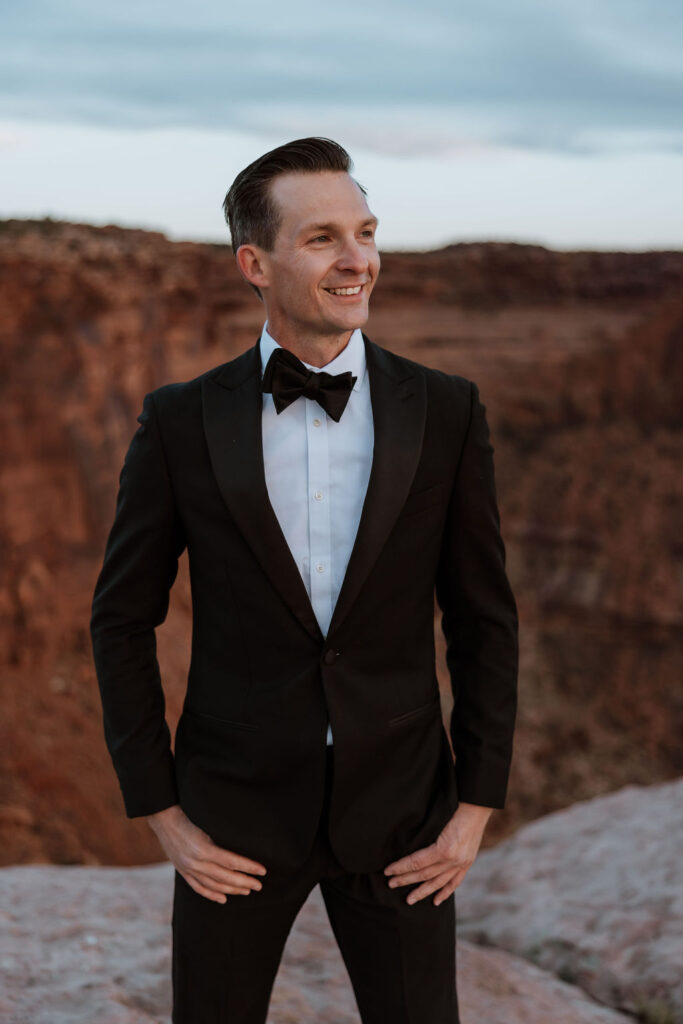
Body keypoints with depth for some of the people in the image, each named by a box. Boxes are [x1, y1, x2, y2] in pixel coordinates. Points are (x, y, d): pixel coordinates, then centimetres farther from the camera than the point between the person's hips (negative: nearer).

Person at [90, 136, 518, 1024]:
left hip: (400, 814, 1)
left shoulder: (446, 412, -4)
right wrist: (162, 814, -2)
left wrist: (477, 806, -2)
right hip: (236, 816, 0)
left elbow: (484, 619, 2)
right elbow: (121, 619, 1)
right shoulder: (182, 422, -6)